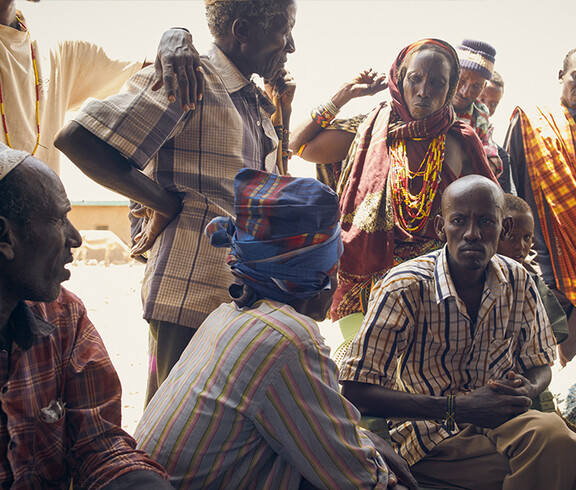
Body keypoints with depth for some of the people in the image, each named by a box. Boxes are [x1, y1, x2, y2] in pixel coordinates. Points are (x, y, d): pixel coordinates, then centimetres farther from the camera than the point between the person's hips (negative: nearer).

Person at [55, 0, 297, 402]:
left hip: (244, 297, 9)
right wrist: (165, 204, -12)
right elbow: (78, 140, -18)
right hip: (194, 296, -9)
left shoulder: (256, 103, 18)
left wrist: (283, 110, 16)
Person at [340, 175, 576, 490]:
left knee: (550, 430, -30)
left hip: (502, 420, 5)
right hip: (434, 437, -5)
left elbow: (539, 364, 14)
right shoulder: (403, 288, -16)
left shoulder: (518, 281, -1)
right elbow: (355, 391, -19)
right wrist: (458, 408, -27)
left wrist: (527, 390, -13)